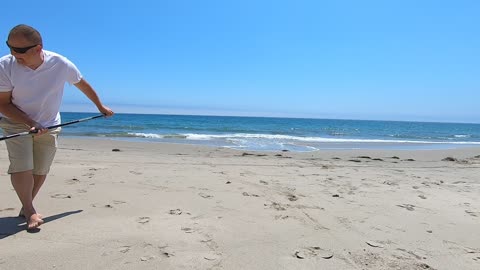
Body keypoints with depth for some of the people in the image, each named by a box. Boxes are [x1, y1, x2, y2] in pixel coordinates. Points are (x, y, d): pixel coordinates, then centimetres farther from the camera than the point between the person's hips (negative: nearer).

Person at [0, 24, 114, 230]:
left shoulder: (61, 64, -19)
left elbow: (83, 85, 0)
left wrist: (101, 107, 10)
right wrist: (30, 123, -28)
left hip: (49, 126, 1)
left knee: (41, 171, 5)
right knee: (22, 167, -13)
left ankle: (27, 206, 26)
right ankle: (30, 211, 3)